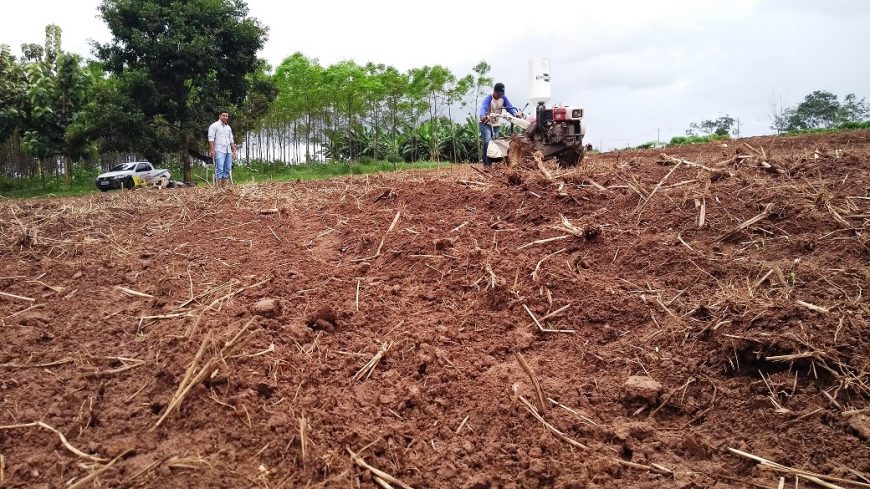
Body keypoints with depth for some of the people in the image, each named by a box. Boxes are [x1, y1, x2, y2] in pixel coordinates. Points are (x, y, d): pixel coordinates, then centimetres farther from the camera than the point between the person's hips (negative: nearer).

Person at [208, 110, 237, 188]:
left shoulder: (228, 127, 21)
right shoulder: (214, 126, 1)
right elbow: (211, 138, -6)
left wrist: (234, 150, 17)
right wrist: (212, 150, -15)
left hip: (228, 151, 7)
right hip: (219, 151, -7)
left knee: (227, 169, 4)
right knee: (219, 169, -13)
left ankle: (224, 186, 8)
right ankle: (218, 187, -15)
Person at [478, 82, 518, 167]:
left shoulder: (503, 98, -2)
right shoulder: (488, 99, -20)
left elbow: (510, 107, -10)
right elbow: (483, 108, -39)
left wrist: (515, 114, -33)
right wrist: (482, 116, -62)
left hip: (496, 124, 6)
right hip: (486, 123, -6)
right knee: (487, 142, -23)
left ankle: (491, 163, 15)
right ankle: (486, 163, -18)